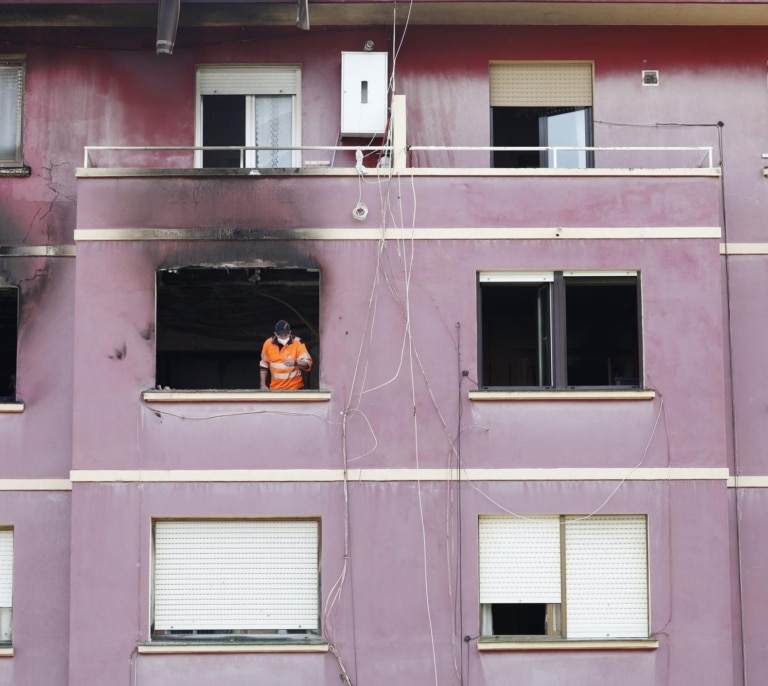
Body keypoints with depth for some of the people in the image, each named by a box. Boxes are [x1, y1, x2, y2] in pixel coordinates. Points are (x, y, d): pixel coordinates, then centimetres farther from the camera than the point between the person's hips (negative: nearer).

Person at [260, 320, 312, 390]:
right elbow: (264, 365, 11)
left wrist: (295, 363, -33)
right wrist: (263, 384, 6)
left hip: (294, 389, -3)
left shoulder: (298, 343, -10)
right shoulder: (268, 343, -1)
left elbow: (308, 364, -13)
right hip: (275, 389, 3)